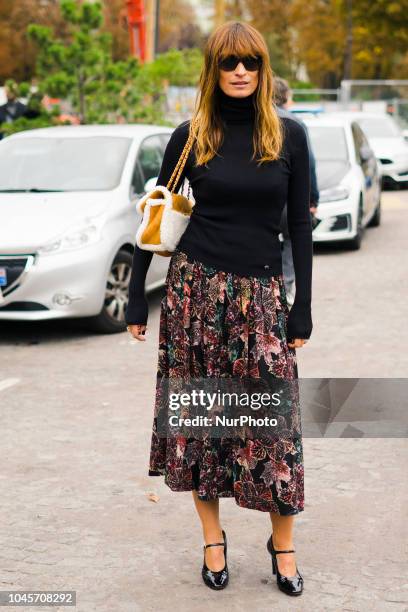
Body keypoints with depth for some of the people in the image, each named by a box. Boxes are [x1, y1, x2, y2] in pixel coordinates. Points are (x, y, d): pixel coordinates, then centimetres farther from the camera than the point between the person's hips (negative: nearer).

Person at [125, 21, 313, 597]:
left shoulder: (289, 135, 2)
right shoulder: (190, 135, 2)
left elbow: (299, 224, 4)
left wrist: (302, 310, 0)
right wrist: (136, 300, 4)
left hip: (261, 295, 0)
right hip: (196, 287, 0)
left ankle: (283, 543, 15)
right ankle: (213, 539, 18)